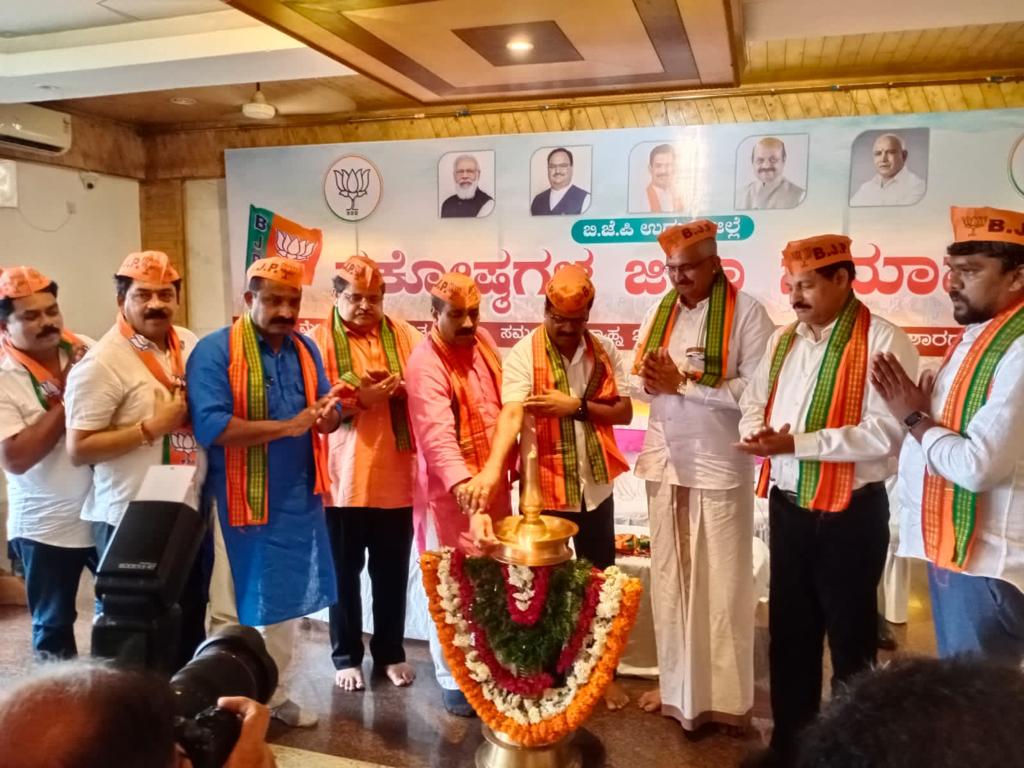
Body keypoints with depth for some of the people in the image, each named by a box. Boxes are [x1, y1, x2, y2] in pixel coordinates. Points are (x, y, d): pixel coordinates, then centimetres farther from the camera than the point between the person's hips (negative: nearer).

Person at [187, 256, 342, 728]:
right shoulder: (215, 350, -13)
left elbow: (328, 412, 10)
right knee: (231, 609, 7)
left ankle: (273, 694, 35)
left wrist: (327, 414, -15)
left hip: (297, 500, 6)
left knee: (286, 601, 18)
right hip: (239, 502, -6)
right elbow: (210, 426, -24)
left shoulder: (305, 349, 7)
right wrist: (289, 426, -25)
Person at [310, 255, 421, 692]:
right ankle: (346, 656, 28)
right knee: (345, 571, 11)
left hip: (395, 476, 2)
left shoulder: (403, 334, 7)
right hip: (343, 478, -2)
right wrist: (359, 398, -20)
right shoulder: (320, 340, -1)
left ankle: (390, 652, 30)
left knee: (392, 571, 13)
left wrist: (399, 387, -14)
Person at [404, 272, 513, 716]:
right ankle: (453, 682, 19)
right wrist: (460, 480, -47)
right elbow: (436, 432, -32)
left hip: (494, 480, 7)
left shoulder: (482, 341, 7)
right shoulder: (425, 364, -18)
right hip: (454, 490, -7)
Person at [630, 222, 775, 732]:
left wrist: (683, 384, -17)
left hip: (719, 465, -5)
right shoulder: (658, 314, 9)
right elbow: (638, 382, 10)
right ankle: (676, 684, 27)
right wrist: (653, 381, -12)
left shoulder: (745, 312, -8)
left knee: (721, 582, 4)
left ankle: (726, 696, 20)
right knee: (668, 579, 12)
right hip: (665, 460, 5)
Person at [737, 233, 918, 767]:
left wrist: (796, 443, -23)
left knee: (849, 638, 12)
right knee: (789, 630, 18)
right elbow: (753, 403, 12)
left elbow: (885, 432, -23)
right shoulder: (783, 339, 9)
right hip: (787, 505, 7)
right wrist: (757, 431, -11)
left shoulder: (882, 341, -13)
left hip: (850, 512, -6)